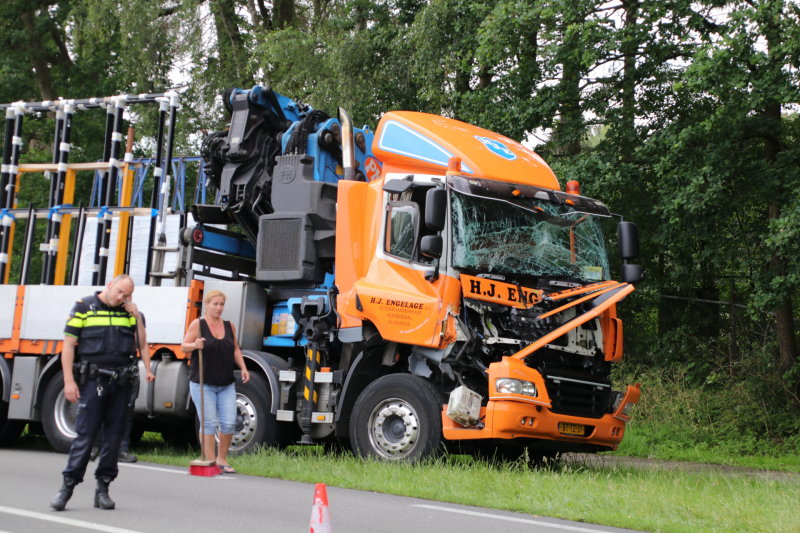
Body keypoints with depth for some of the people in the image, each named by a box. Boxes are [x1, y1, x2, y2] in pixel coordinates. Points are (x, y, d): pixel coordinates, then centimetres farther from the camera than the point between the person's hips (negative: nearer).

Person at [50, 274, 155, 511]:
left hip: (121, 382, 3)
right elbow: (68, 345, 1)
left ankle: (103, 488, 12)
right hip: (93, 381, -3)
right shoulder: (84, 307, 3)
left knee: (114, 434, 4)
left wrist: (136, 316, -1)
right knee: (85, 434, -6)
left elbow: (142, 344, 10)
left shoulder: (129, 312, 13)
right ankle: (68, 486, 2)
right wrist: (69, 380, -6)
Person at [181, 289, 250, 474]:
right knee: (209, 422, -7)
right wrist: (195, 345, -23)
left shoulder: (229, 326, 13)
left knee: (229, 422, -2)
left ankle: (222, 459, 13)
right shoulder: (197, 324, 0)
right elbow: (183, 347, -2)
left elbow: (235, 349, 21)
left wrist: (243, 367, 8)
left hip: (226, 384, 4)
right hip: (203, 383, -4)